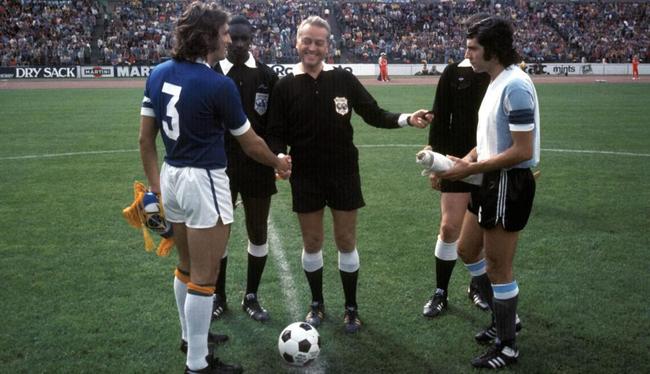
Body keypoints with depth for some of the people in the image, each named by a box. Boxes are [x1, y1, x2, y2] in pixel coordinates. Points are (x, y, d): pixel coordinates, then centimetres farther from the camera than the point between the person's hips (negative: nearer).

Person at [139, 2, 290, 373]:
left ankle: (190, 335, 41)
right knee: (204, 278, 2)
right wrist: (278, 162, 13)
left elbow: (145, 139, 6)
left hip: (171, 176, 8)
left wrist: (155, 187, 14)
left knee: (186, 267, 23)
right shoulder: (219, 84, -18)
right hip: (203, 182, -8)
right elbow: (250, 143, -6)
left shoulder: (159, 74, 2)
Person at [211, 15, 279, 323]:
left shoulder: (267, 76, 0)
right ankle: (219, 296, 26)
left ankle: (251, 297, 26)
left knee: (258, 232, 10)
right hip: (220, 168, -1)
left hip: (258, 167, 1)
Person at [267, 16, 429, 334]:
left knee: (346, 241, 7)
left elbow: (373, 114, 1)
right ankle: (317, 304, 30)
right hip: (305, 177, 0)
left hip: (344, 173, 0)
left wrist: (406, 119, -15)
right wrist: (280, 157, -21)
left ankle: (351, 307, 24)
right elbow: (276, 133, -1)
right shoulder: (285, 86, -3)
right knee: (311, 242, 10)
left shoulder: (344, 79, -3)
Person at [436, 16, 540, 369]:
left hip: (509, 184, -10)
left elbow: (521, 151, -24)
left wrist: (470, 168, -19)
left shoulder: (514, 86, -21)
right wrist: (465, 161, 2)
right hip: (492, 182, 10)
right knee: (467, 250, 20)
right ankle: (503, 317, 37)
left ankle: (506, 347, 20)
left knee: (498, 267, 2)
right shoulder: (496, 82, 10)